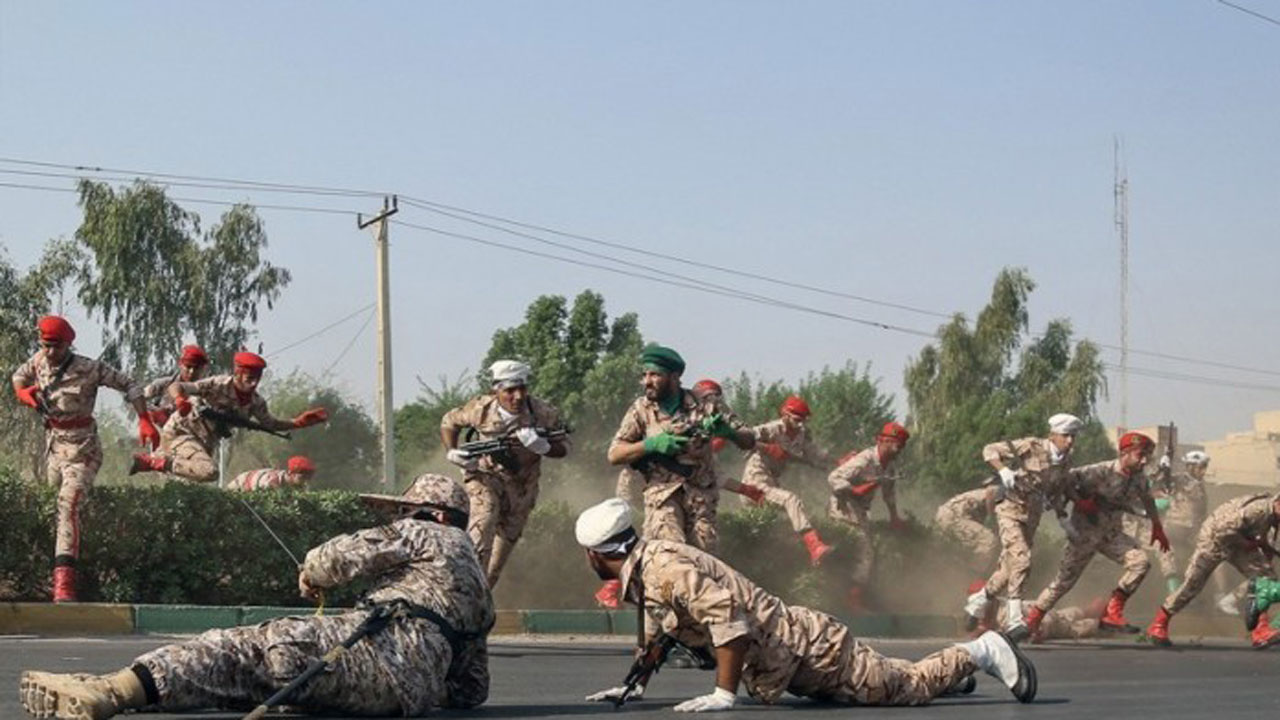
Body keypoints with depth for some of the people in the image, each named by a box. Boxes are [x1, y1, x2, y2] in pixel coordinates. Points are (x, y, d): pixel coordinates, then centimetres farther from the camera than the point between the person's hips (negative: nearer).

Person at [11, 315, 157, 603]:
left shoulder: (89, 369, -15)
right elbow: (19, 376, 23)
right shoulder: (39, 361, 1)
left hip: (81, 446, -8)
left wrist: (145, 422, -13)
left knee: (69, 504, -22)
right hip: (53, 442, 8)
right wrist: (22, 391, 0)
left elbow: (129, 385, -7)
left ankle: (64, 581, -33)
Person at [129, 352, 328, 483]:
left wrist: (298, 423, -4)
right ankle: (160, 462, -17)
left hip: (205, 443, 8)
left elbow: (270, 424, 12)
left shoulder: (255, 402, -4)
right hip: (180, 432, -8)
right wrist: (179, 400, -51)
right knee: (209, 472, -33)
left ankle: (147, 460, 39)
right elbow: (176, 387, -28)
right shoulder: (219, 385, -24)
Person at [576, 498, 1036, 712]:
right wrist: (635, 687, 19)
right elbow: (655, 630, 24)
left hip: (801, 645, -9)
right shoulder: (640, 572, 6)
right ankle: (950, 670, 38)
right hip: (780, 667, 9)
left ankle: (978, 654, 13)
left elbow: (726, 613, -35)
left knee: (905, 687, 1)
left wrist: (723, 694, -33)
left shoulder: (663, 567, -24)